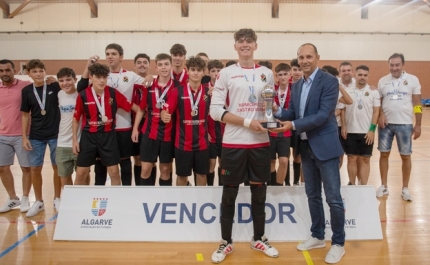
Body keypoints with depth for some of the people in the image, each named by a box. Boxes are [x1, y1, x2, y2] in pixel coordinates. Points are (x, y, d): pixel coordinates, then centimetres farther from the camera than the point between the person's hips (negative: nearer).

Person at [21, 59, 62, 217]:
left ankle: (57, 199, 23)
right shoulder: (27, 91, 1)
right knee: (35, 168, 5)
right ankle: (39, 201, 22)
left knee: (57, 167, 7)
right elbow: (25, 115, 6)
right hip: (36, 136, 2)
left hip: (55, 134, -2)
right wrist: (24, 137, 2)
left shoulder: (54, 86, -4)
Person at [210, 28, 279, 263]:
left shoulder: (267, 74, 10)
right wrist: (247, 123, -13)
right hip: (233, 143, -3)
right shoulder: (226, 73, 0)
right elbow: (215, 110, -7)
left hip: (261, 142, 3)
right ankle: (226, 242, 21)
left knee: (259, 192, 12)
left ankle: (259, 239, 30)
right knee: (229, 194, 5)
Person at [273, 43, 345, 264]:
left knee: (333, 198, 1)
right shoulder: (297, 86, 11)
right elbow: (292, 113, 11)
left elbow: (324, 114, -20)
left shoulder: (329, 81, -11)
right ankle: (317, 236, 31)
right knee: (312, 195, 16)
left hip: (325, 146, -7)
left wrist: (293, 125, -25)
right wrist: (277, 111, -10)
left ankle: (338, 243, 17)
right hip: (306, 147, 7)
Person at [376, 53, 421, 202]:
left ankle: (405, 189, 20)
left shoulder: (412, 80, 0)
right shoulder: (382, 81, 4)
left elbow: (417, 104, 1)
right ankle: (384, 186, 19)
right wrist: (380, 115, -10)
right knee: (384, 154, 6)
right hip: (386, 124, 1)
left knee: (406, 156, 6)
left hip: (405, 124, -1)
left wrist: (418, 125, -1)